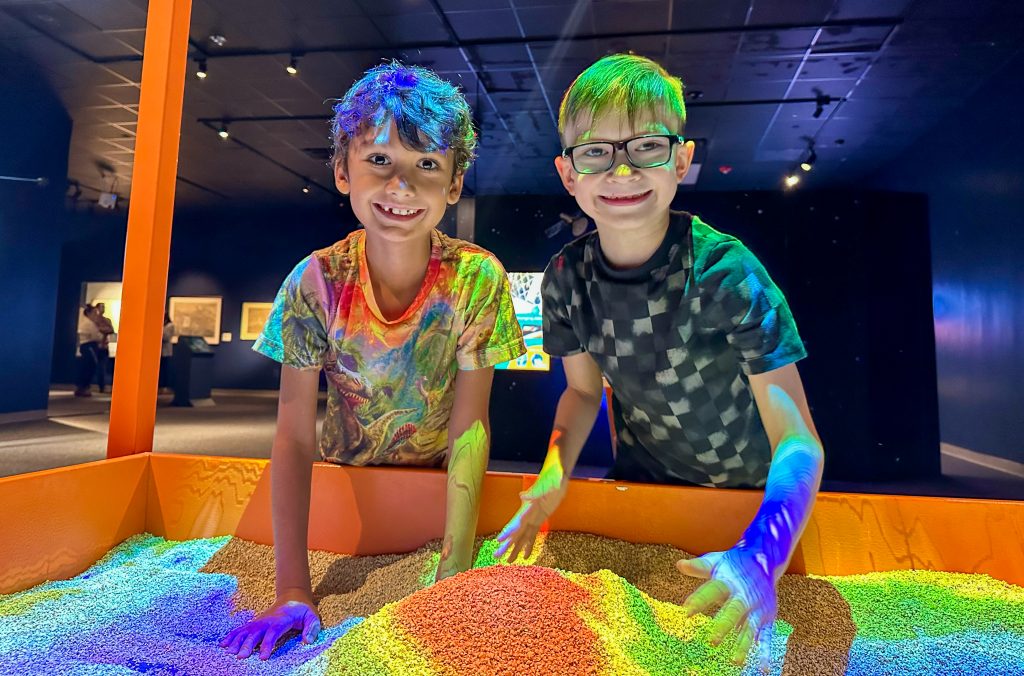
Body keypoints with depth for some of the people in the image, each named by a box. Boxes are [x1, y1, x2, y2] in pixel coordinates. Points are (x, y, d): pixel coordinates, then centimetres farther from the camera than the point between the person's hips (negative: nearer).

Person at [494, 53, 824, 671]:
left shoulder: (729, 276, -30)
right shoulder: (567, 277, -17)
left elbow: (799, 443, -29)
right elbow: (583, 390, -3)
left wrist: (760, 557, -47)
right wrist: (555, 474, -21)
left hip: (743, 489, -2)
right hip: (641, 476, 3)